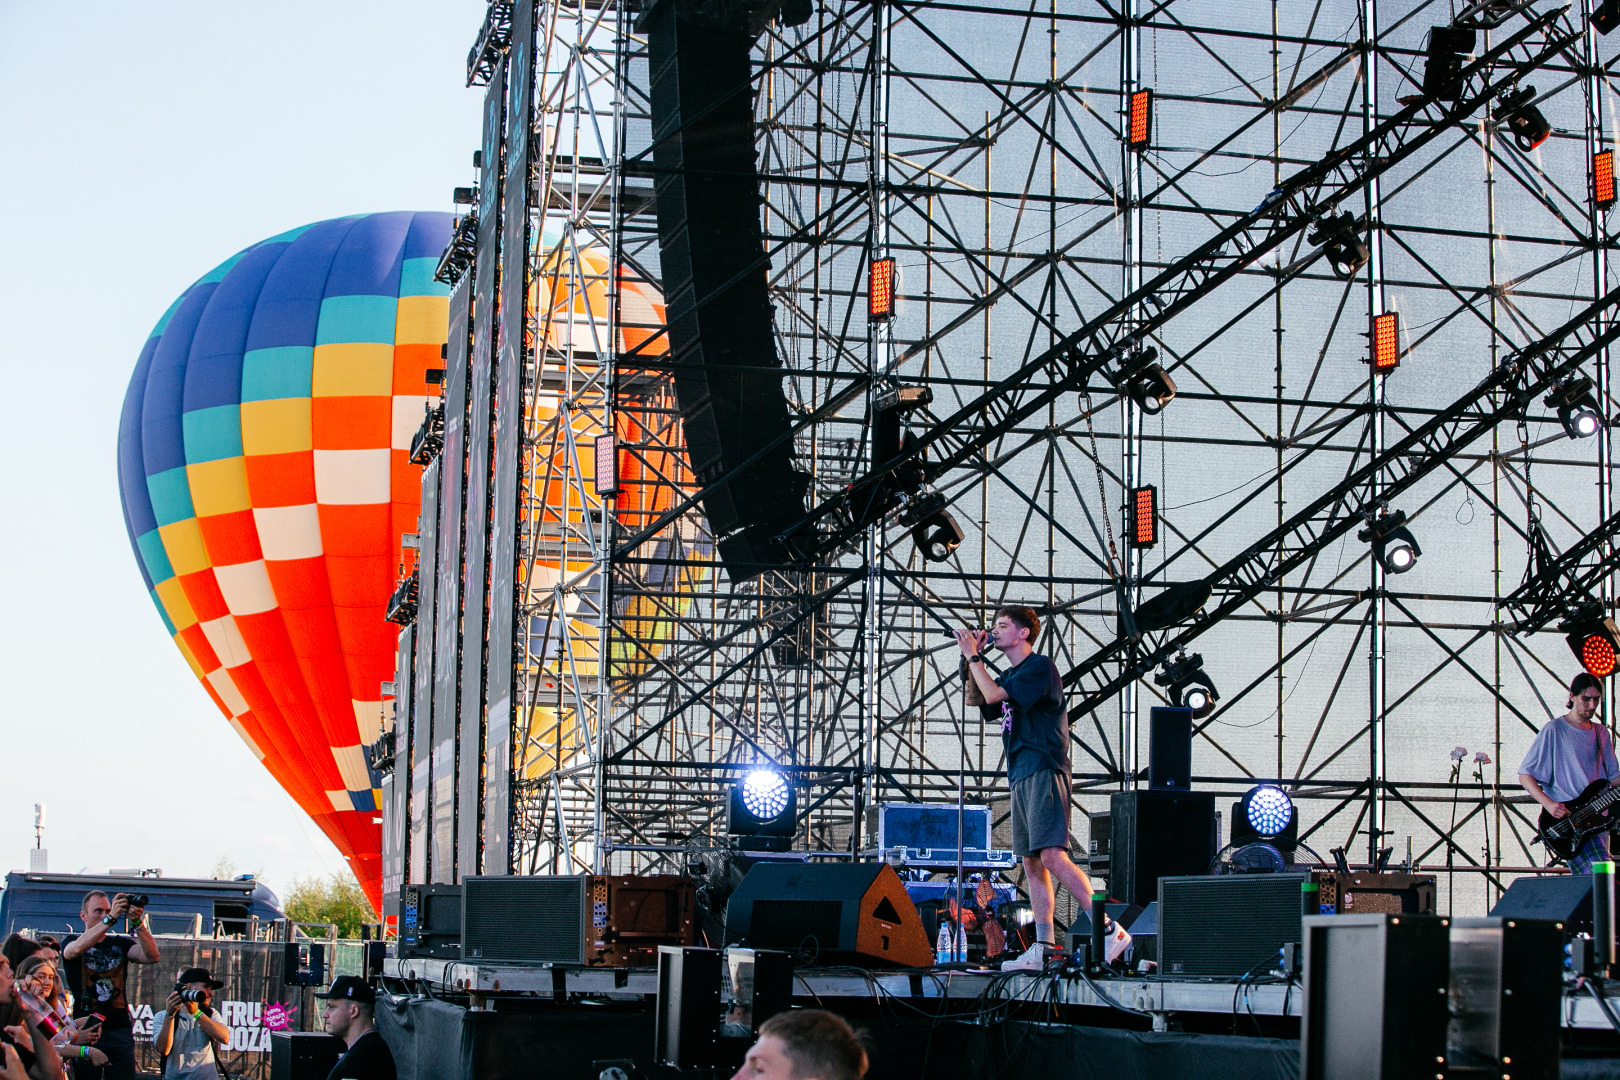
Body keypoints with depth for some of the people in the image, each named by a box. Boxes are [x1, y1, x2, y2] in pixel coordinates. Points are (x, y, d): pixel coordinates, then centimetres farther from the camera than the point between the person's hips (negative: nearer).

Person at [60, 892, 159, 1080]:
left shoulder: (120, 944, 15)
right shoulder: (72, 942, 8)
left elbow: (152, 957, -2)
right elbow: (76, 949, -19)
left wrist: (137, 923, -19)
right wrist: (110, 919, -27)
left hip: (119, 1029, 2)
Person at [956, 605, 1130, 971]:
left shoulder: (1040, 667, -7)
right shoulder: (1011, 675, 21)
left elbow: (993, 695, -16)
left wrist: (973, 656, -4)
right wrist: (972, 657, 15)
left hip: (1044, 772, -10)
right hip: (1021, 776, 10)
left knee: (1051, 856, -20)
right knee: (1032, 863, 5)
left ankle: (1108, 929, -21)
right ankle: (1044, 948, 4)